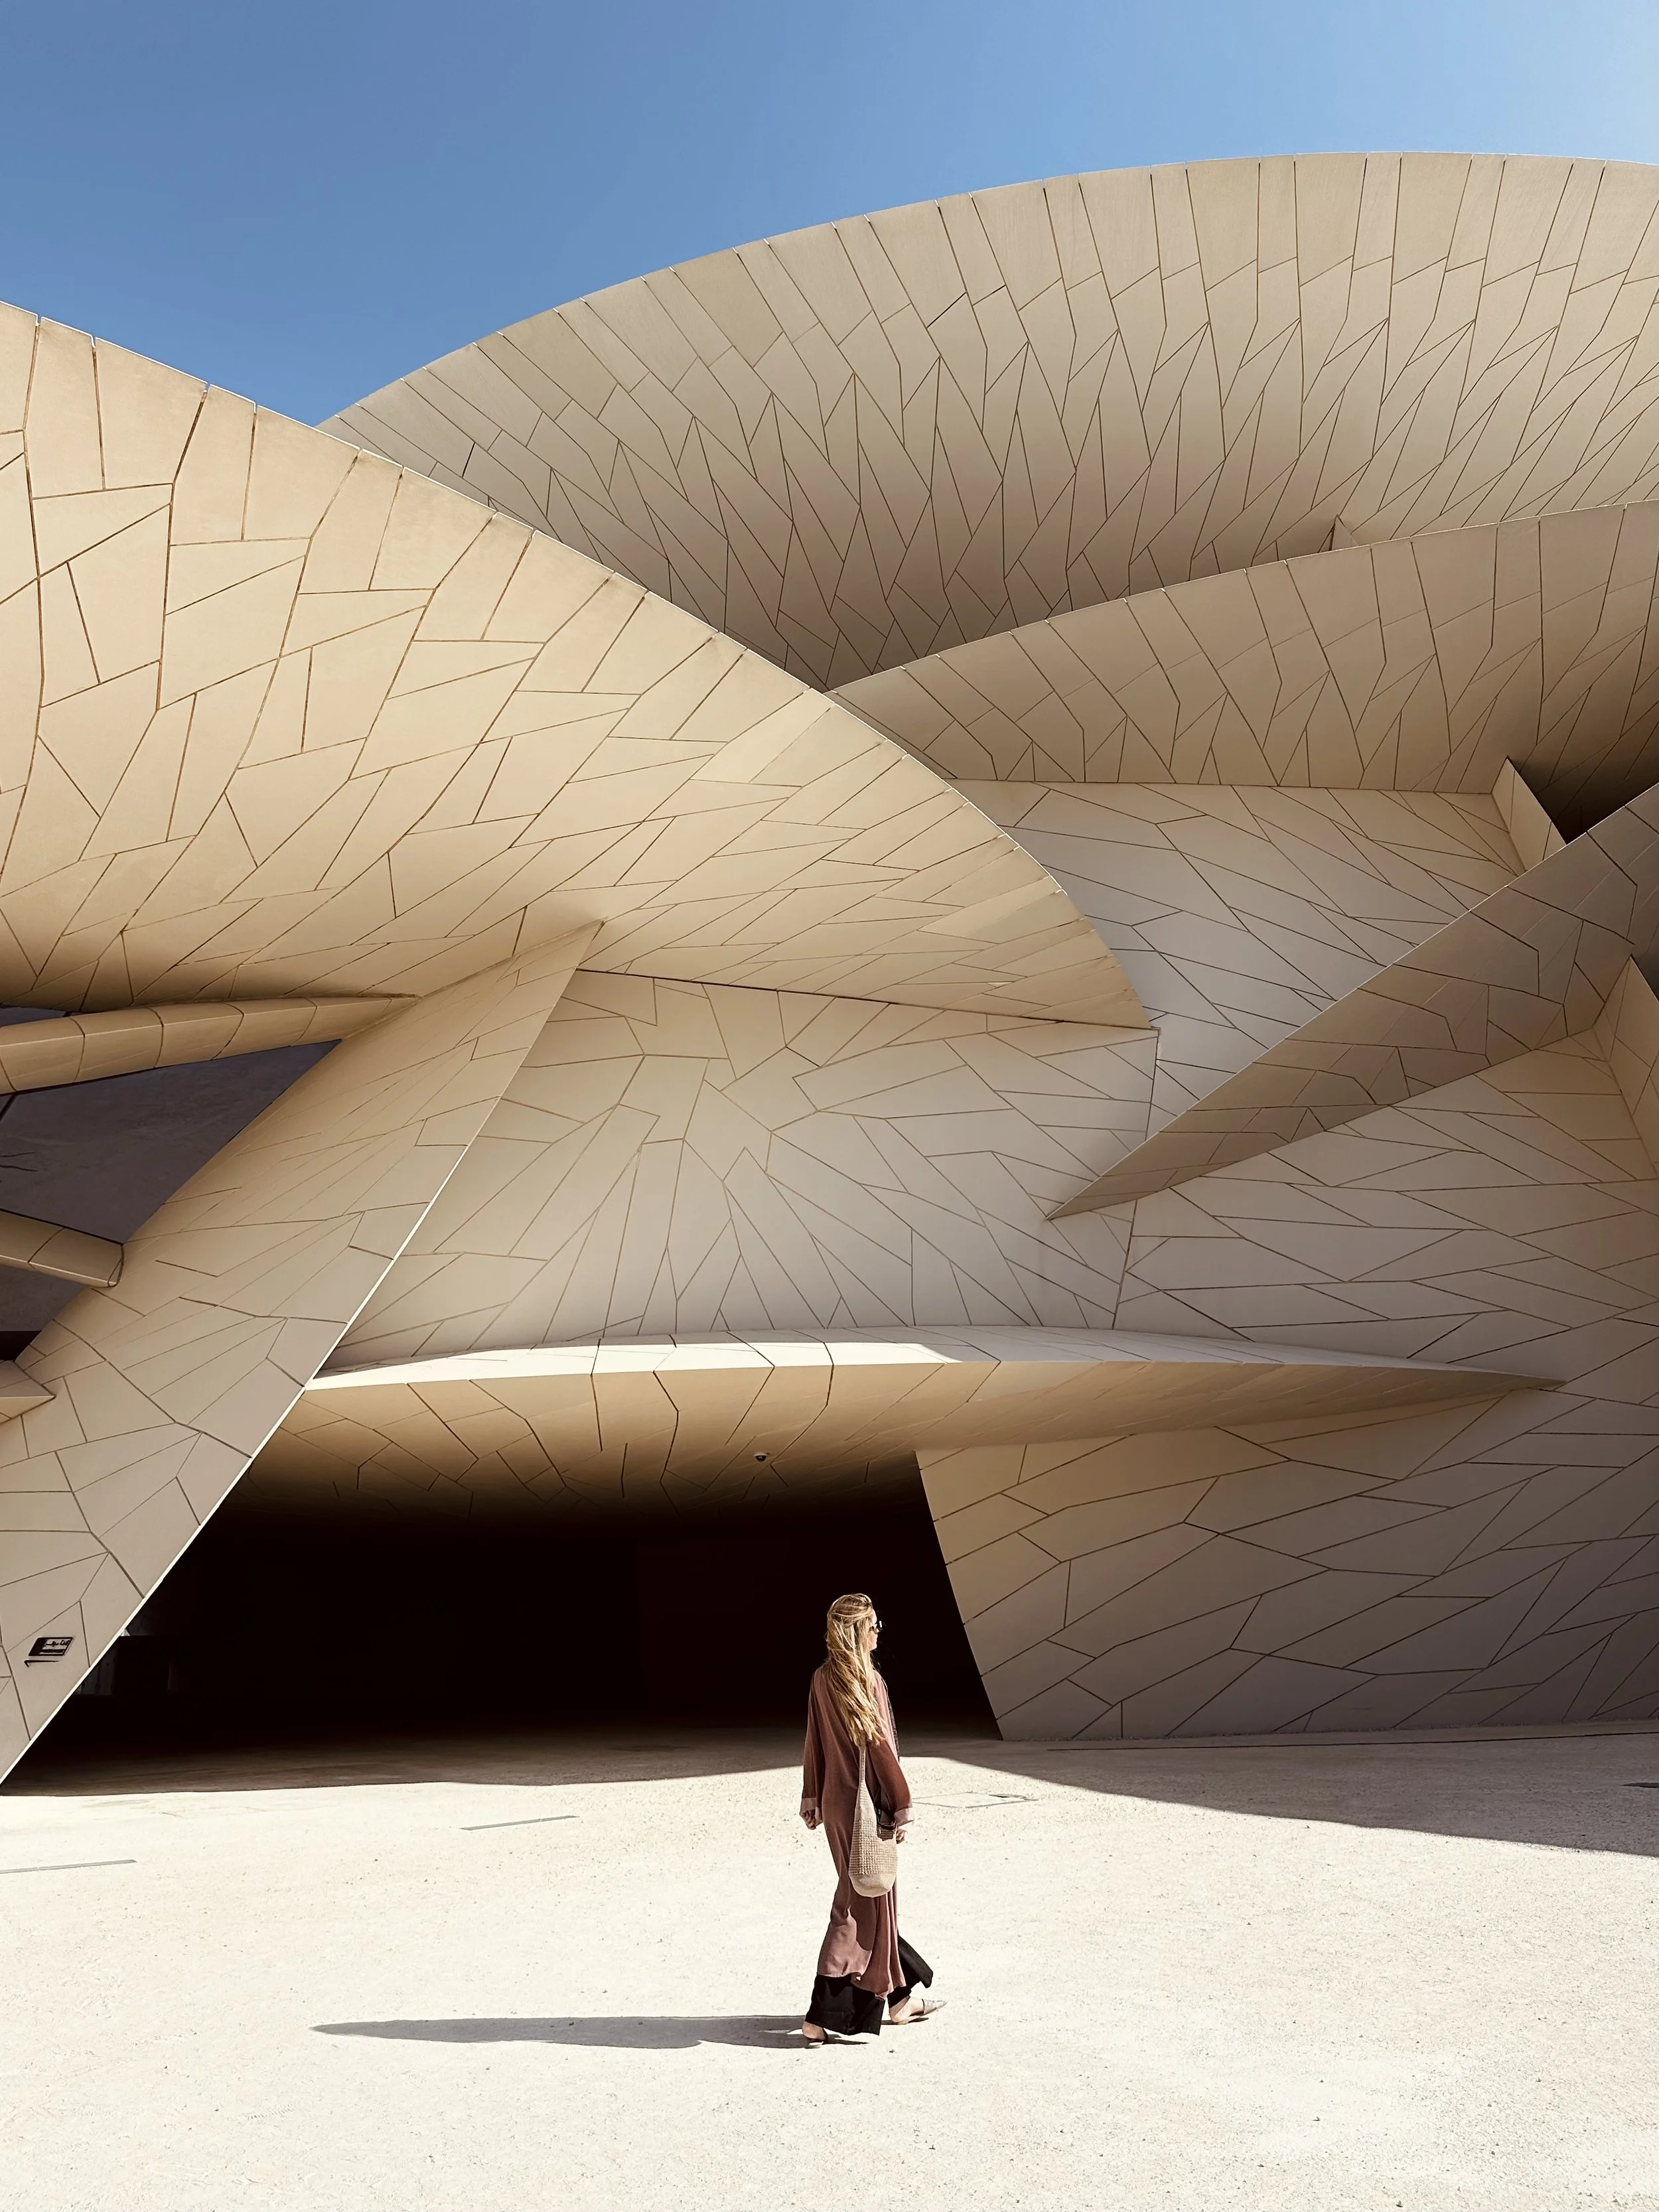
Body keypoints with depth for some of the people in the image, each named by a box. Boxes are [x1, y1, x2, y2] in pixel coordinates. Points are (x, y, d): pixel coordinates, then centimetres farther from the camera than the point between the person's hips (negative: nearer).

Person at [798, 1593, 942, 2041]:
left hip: (836, 1803, 8)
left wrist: (811, 1798, 18)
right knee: (860, 1907, 2)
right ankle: (825, 2015, 5)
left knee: (870, 1900, 19)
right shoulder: (865, 1681, -20)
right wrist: (902, 1808, -13)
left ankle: (901, 1995, 32)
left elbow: (814, 1742, 10)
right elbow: (880, 1748, -19)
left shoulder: (822, 1680, 3)